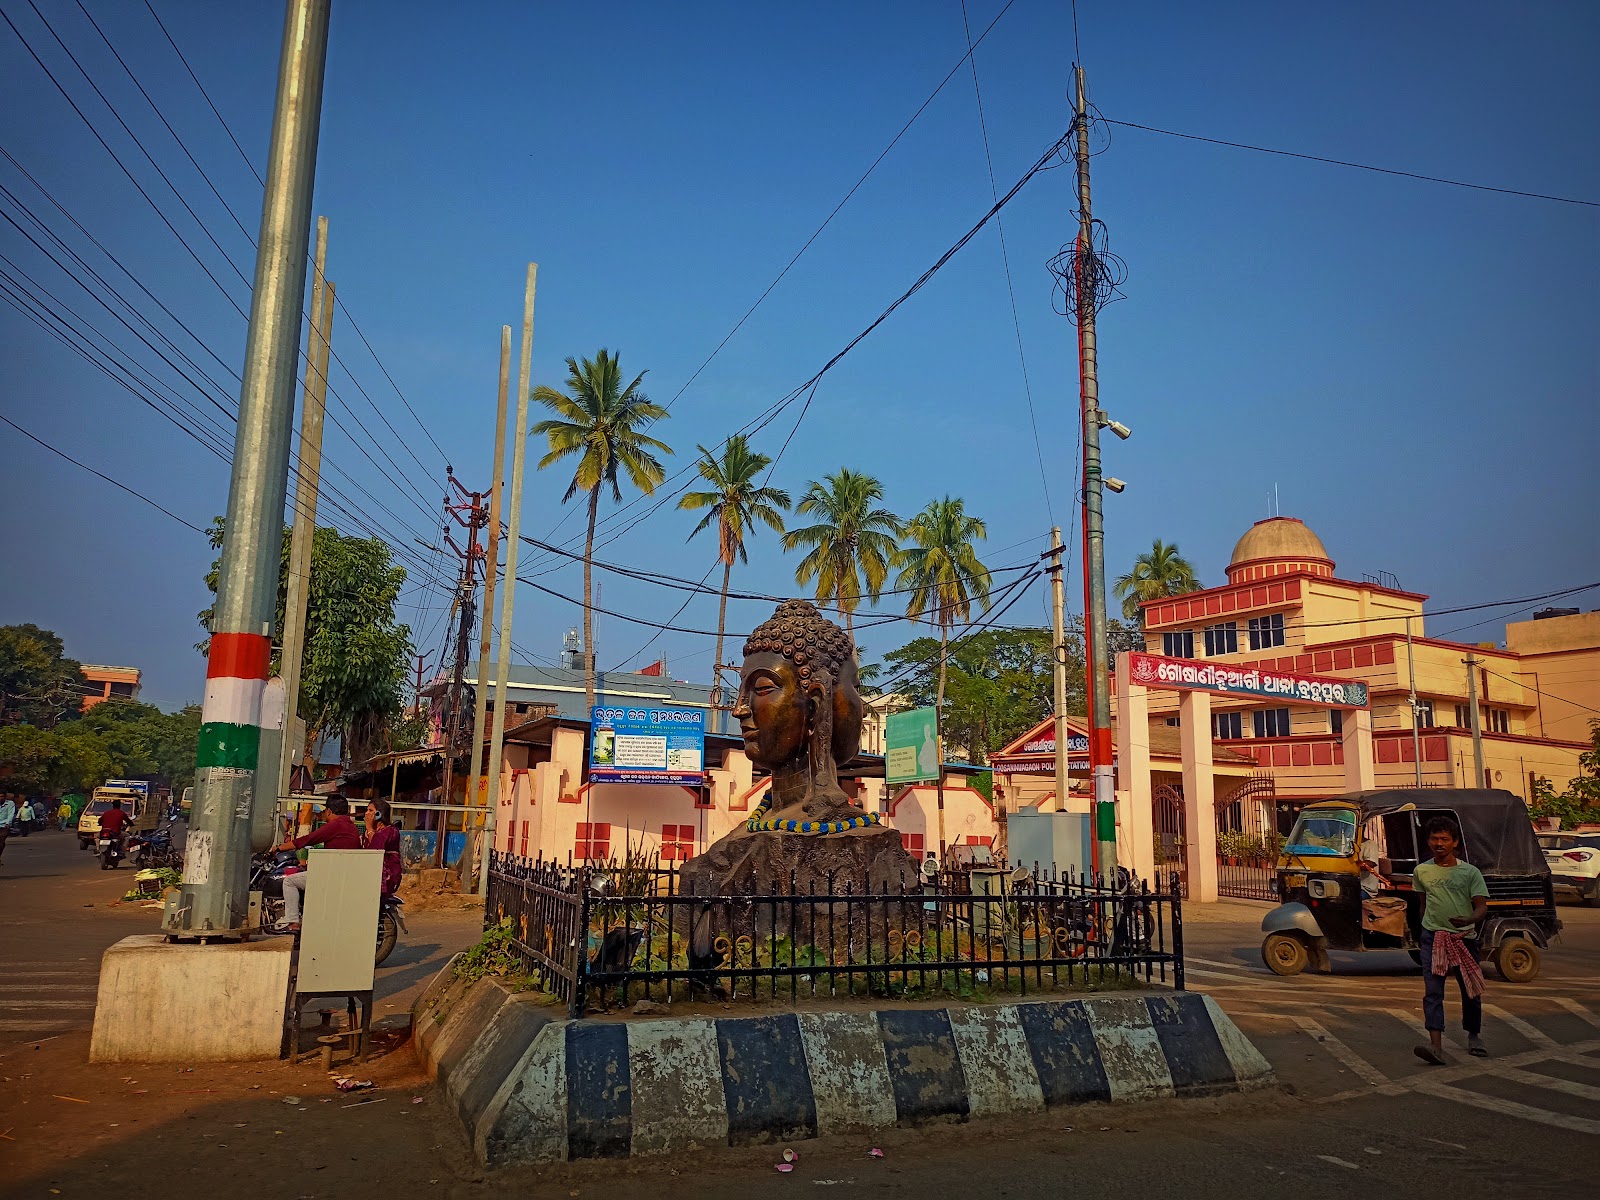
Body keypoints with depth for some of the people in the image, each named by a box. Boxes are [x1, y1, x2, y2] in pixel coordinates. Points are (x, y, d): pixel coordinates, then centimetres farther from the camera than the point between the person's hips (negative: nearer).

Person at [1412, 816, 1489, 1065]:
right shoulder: (1422, 871, 5)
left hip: (1464, 937, 0)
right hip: (1433, 936, 1)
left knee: (1471, 991, 13)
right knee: (1432, 991, -11)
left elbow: (1482, 906, -7)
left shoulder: (1470, 872, -2)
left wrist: (1469, 920, -26)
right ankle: (1436, 1046, -19)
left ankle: (1473, 1037, 36)